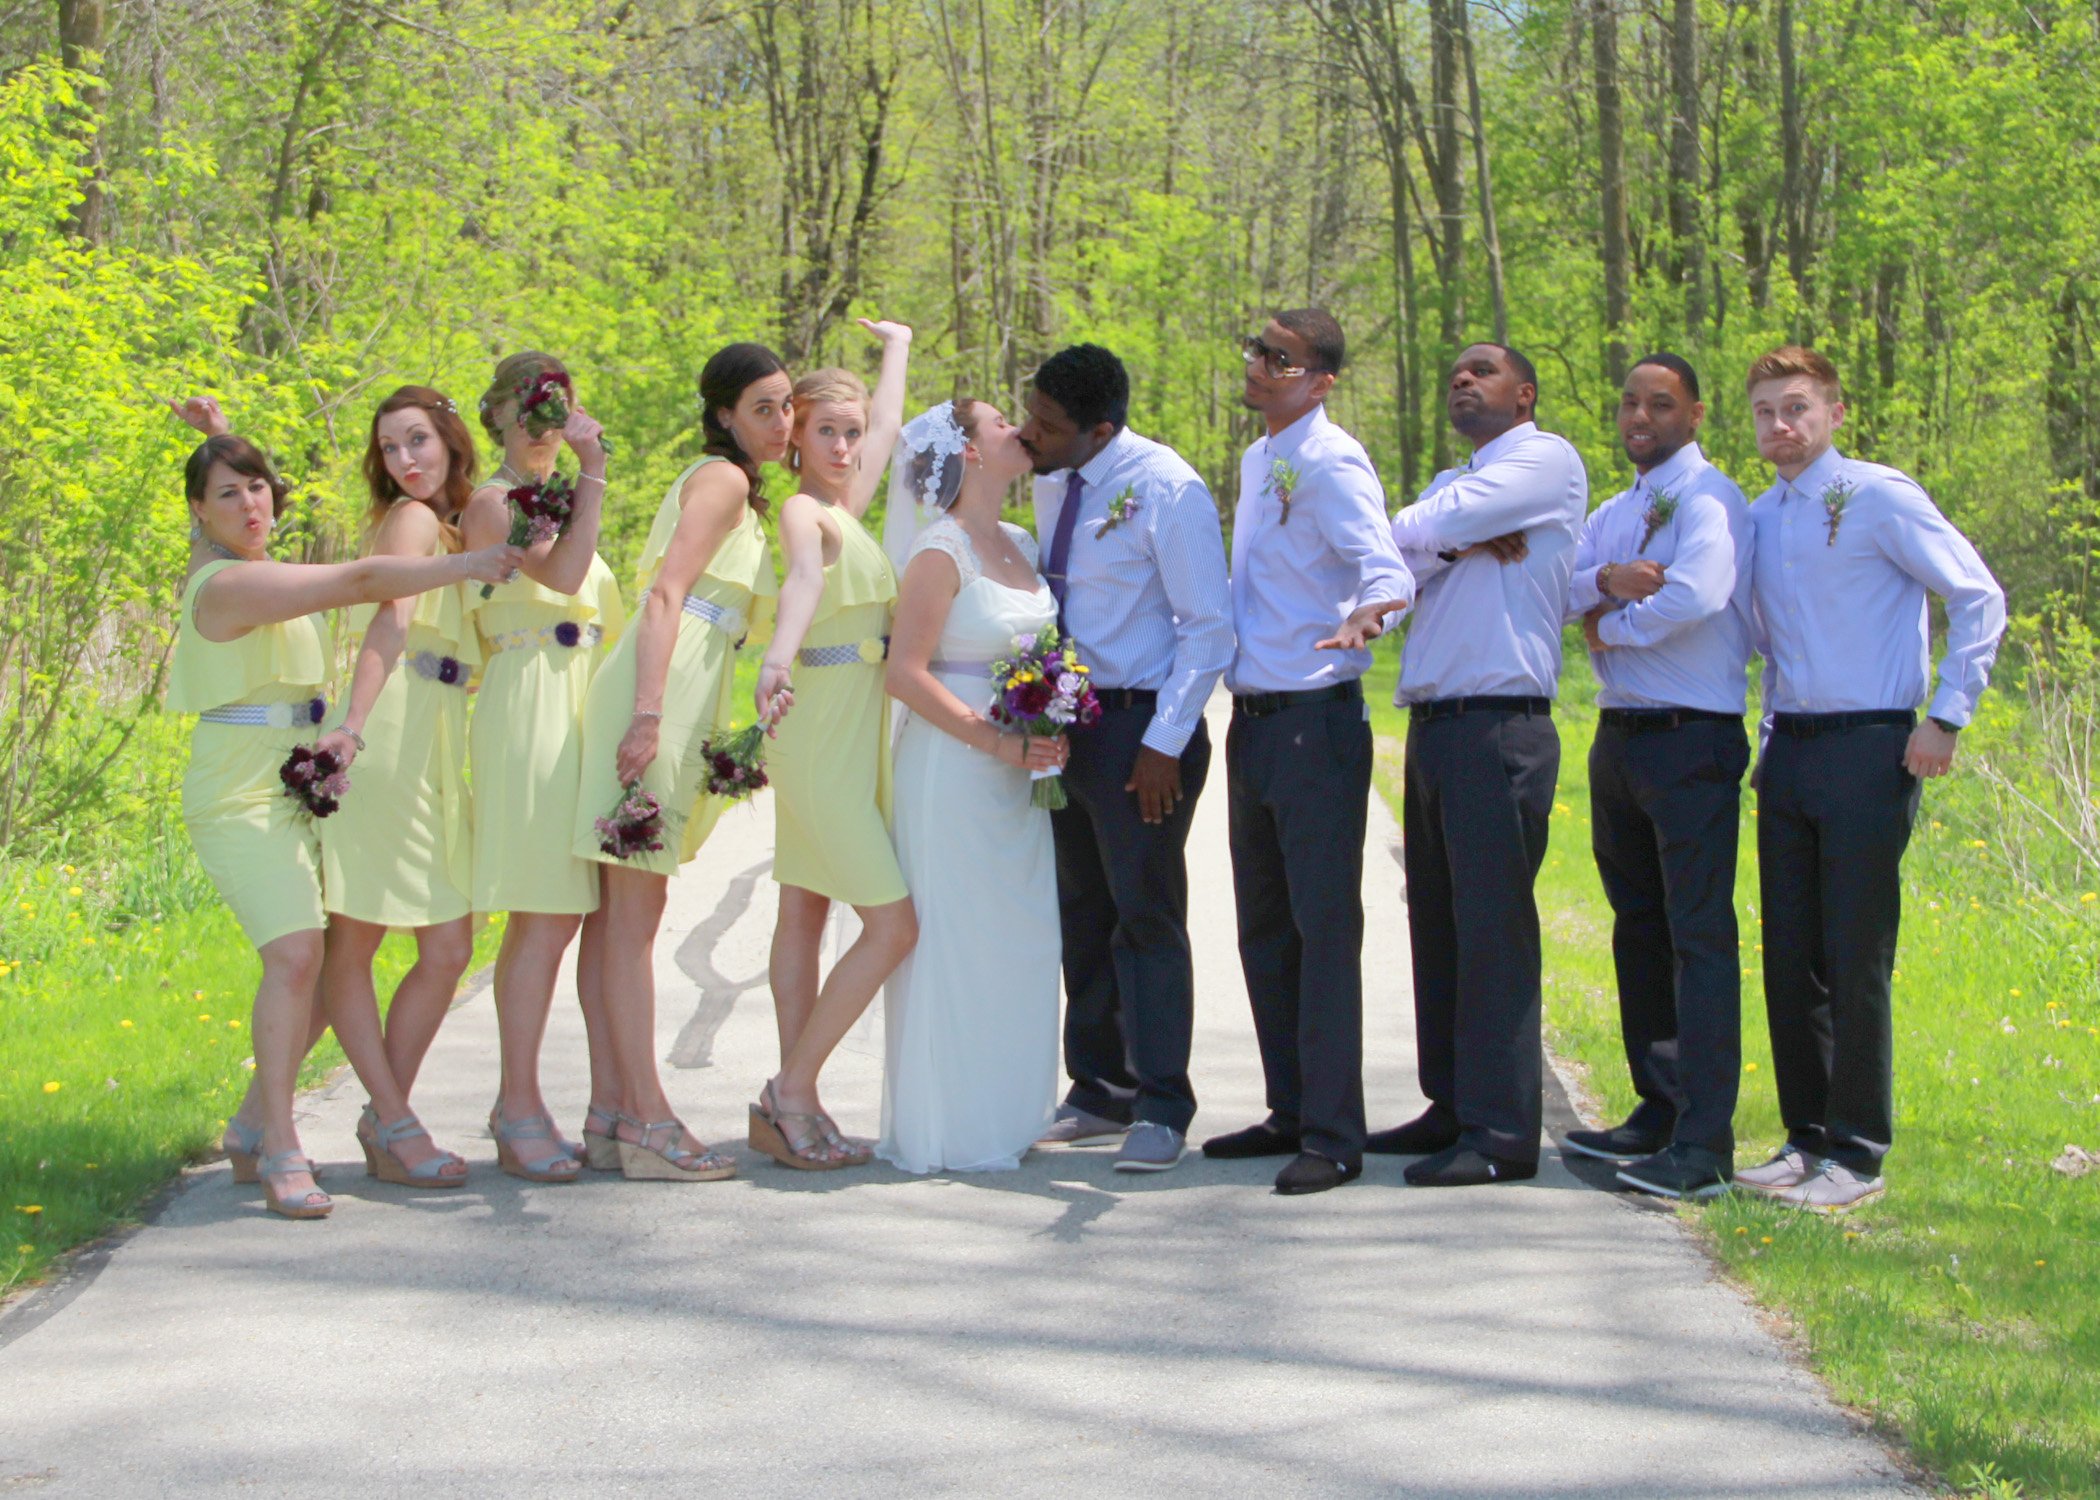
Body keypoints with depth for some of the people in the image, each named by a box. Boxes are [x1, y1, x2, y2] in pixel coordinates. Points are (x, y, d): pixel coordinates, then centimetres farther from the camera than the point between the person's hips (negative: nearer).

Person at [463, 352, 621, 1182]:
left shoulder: (555, 499, 23)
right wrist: (593, 469, -20)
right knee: (546, 917, -9)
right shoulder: (493, 502, -3)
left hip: (593, 706, 8)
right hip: (531, 711, -8)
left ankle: (611, 1109, 4)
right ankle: (518, 1109, -2)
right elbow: (560, 574, -20)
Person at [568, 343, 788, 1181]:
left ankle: (621, 1112, 10)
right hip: (657, 698, -10)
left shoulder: (740, 491, 25)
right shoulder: (722, 480, -5)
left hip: (679, 696, 10)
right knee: (634, 912, -9)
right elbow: (665, 595, -16)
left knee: (629, 910, 8)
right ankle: (646, 1120, -11)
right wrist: (649, 713, -26)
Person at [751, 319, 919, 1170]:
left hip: (851, 737, 9)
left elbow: (887, 426, 31)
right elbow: (804, 577, -35)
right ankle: (790, 1093, -4)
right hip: (822, 731, -9)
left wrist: (897, 344, 44)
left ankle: (793, 1109, 13)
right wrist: (778, 658, -53)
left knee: (805, 915, 10)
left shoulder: (847, 506, 12)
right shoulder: (804, 510, -13)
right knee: (893, 925, -11)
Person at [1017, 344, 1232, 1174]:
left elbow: (1208, 627, -14)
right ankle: (1100, 1094, 22)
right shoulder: (1051, 481, 6)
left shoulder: (1167, 490, -15)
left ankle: (1160, 1107, 4)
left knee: (1145, 916, -4)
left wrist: (1163, 745, -16)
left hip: (1141, 729, -7)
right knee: (1083, 916, 12)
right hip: (1062, 722, 7)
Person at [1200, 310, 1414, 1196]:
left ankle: (1334, 1137, -2)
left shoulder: (1330, 464, -13)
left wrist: (1365, 614, -47)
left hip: (1315, 722, -9)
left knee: (1324, 930, -6)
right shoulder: (1258, 461, 15)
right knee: (1264, 930, 15)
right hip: (1253, 717, 9)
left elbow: (1384, 564, -28)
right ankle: (1291, 1114, 25)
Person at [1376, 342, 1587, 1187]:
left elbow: (1417, 530, -12)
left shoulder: (1546, 460, -1)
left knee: (1492, 927, -9)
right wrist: (1455, 544, -9)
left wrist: (1426, 532, 9)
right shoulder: (1451, 486, 24)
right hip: (1431, 727, 8)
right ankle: (1452, 1109, 17)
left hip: (1499, 728, -8)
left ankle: (1502, 1133, -8)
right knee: (1437, 925, 10)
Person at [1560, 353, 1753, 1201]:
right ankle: (1658, 1112, 24)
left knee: (1699, 935, -11)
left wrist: (1611, 628, -8)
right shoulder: (1611, 514, 18)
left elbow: (1697, 594, -24)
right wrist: (1607, 581, -16)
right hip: (1619, 740, 9)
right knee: (1638, 931, 14)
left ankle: (1703, 1144, -13)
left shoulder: (1710, 501, -7)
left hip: (1691, 741, -9)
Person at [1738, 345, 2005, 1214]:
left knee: (1855, 961, -4)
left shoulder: (1878, 498, -7)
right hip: (1787, 751, 7)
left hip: (1867, 750, -6)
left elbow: (1979, 597, -8)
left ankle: (1857, 1157, 3)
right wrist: (1772, 735, 14)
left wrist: (1945, 720, -12)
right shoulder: (1758, 519, 13)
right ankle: (1806, 1139, 17)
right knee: (1790, 959, 8)